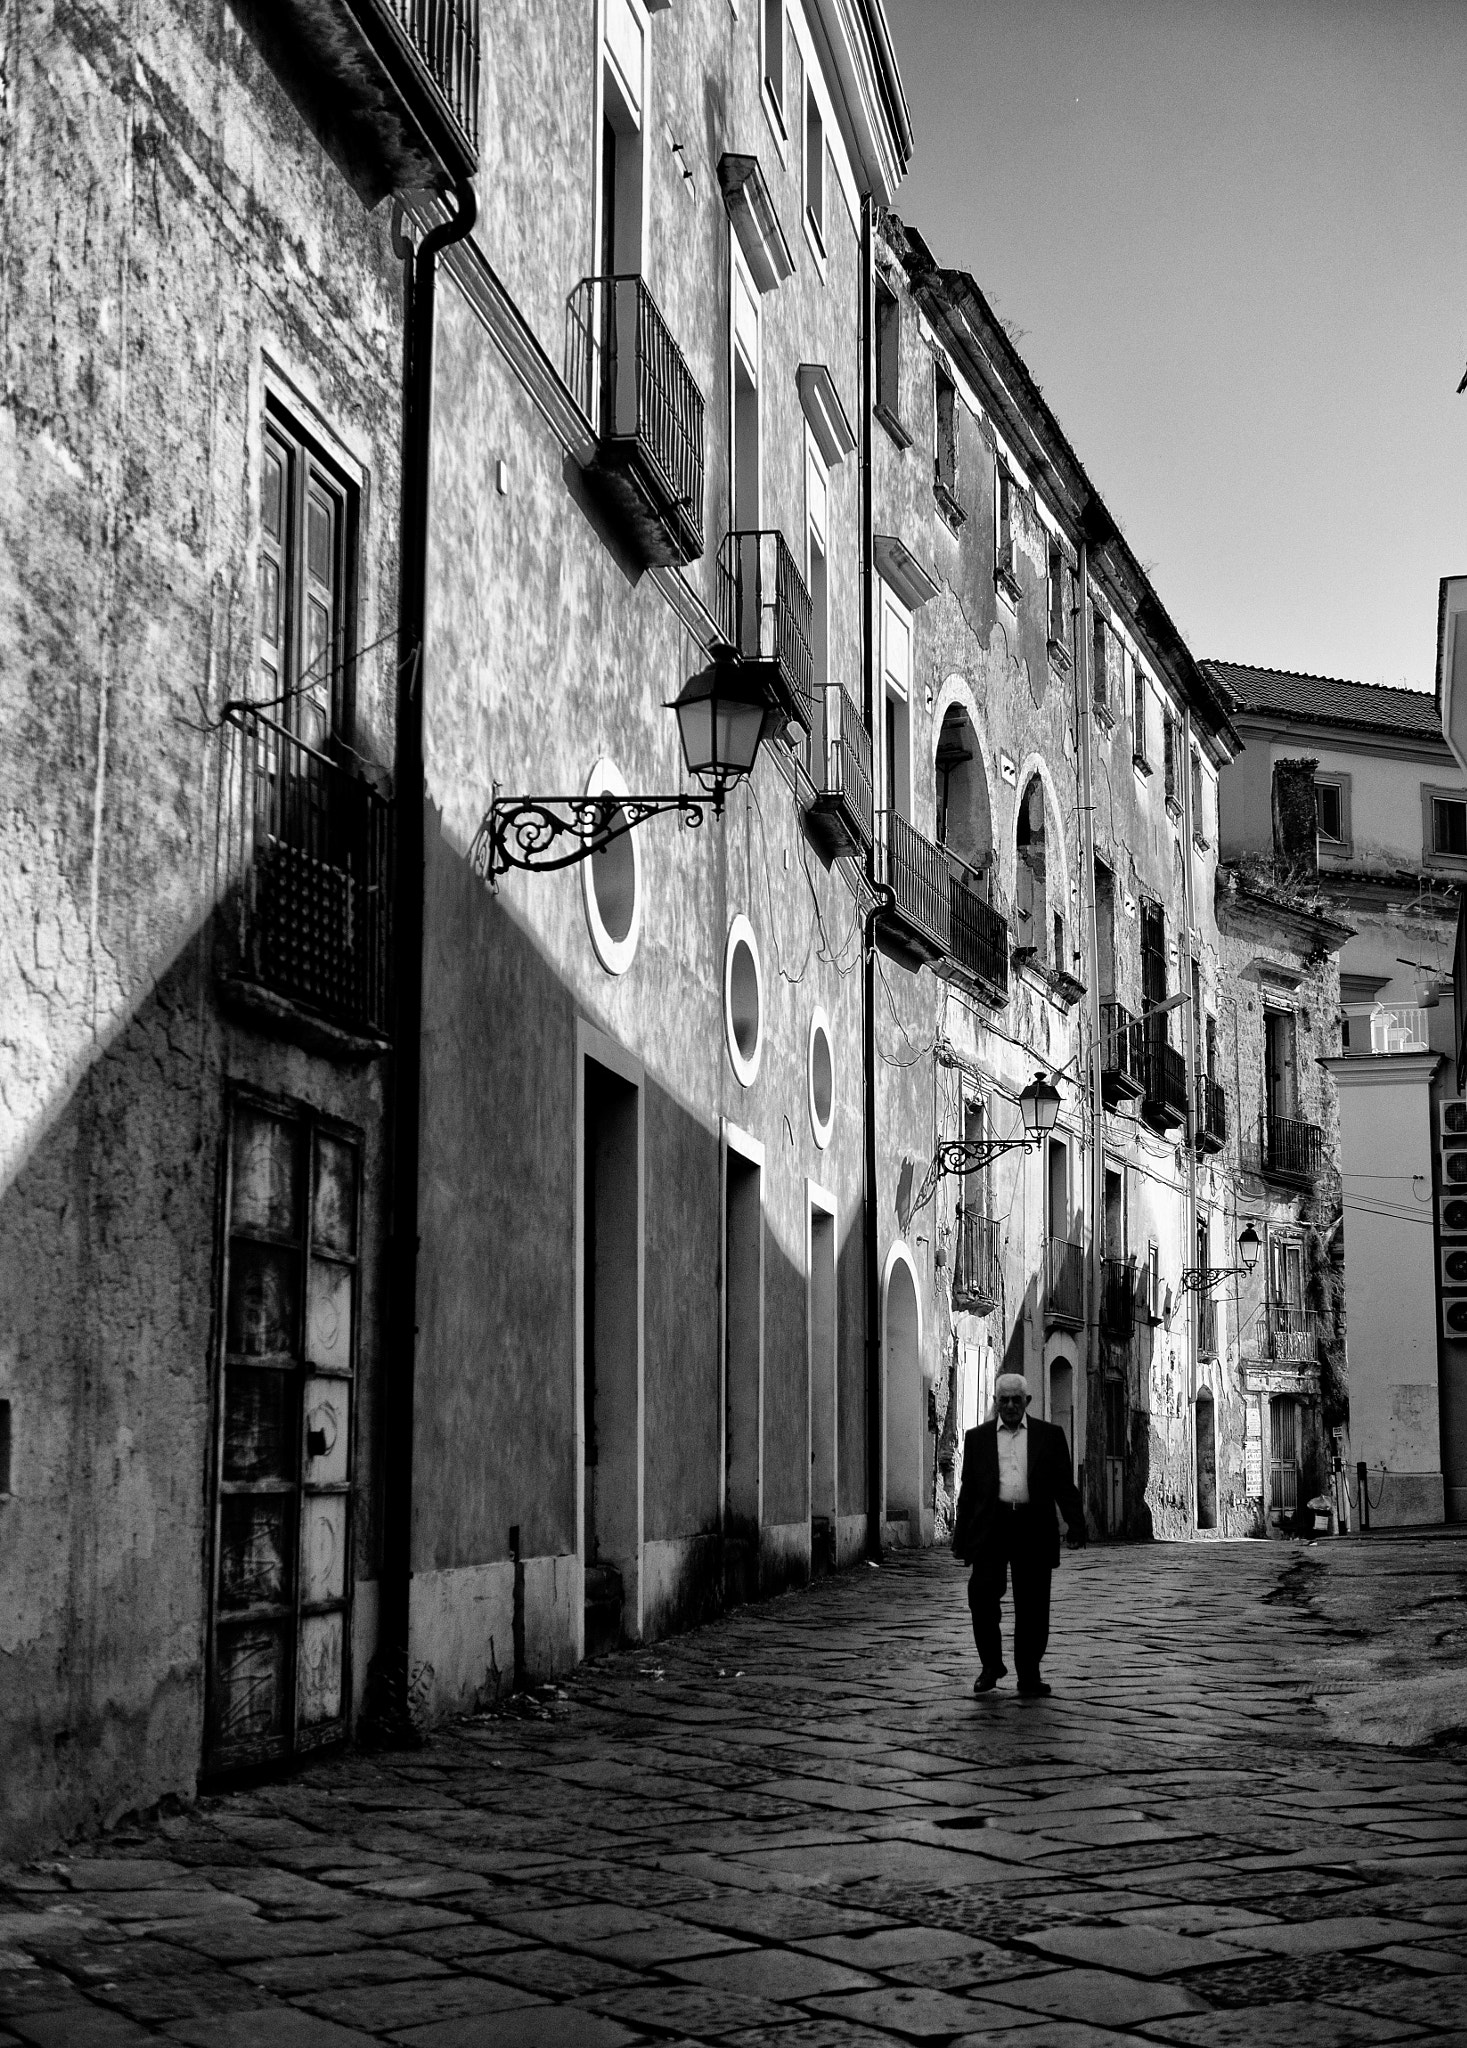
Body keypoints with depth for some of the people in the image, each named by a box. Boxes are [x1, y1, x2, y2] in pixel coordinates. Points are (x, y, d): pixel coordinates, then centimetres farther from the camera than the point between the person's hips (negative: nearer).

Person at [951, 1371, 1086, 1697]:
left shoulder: (1050, 1435, 9)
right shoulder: (977, 1437, 12)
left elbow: (1064, 1485, 7)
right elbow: (968, 1490, 13)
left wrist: (1076, 1524, -6)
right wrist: (960, 1537, 9)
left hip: (1033, 1527, 0)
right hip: (991, 1526, 0)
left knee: (1032, 1605, 1)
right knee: (982, 1593, -13)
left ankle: (1029, 1676, 13)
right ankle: (991, 1664, 4)